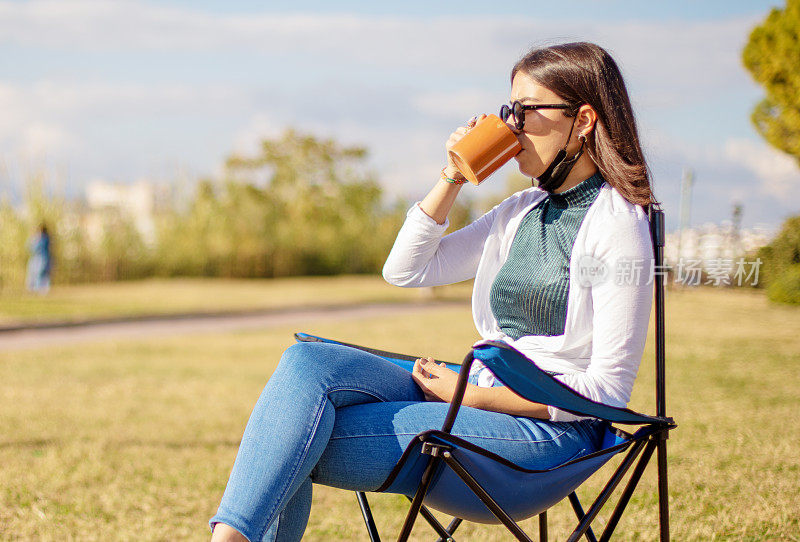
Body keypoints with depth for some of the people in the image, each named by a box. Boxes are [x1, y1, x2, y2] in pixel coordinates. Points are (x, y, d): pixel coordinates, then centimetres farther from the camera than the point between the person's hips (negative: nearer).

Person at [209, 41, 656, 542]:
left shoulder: (617, 226, -9)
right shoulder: (523, 211, 16)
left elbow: (608, 391, -13)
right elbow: (405, 269, 16)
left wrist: (472, 394, -13)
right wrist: (454, 178, 5)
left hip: (548, 430, -8)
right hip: (483, 398, 8)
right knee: (308, 363, -18)